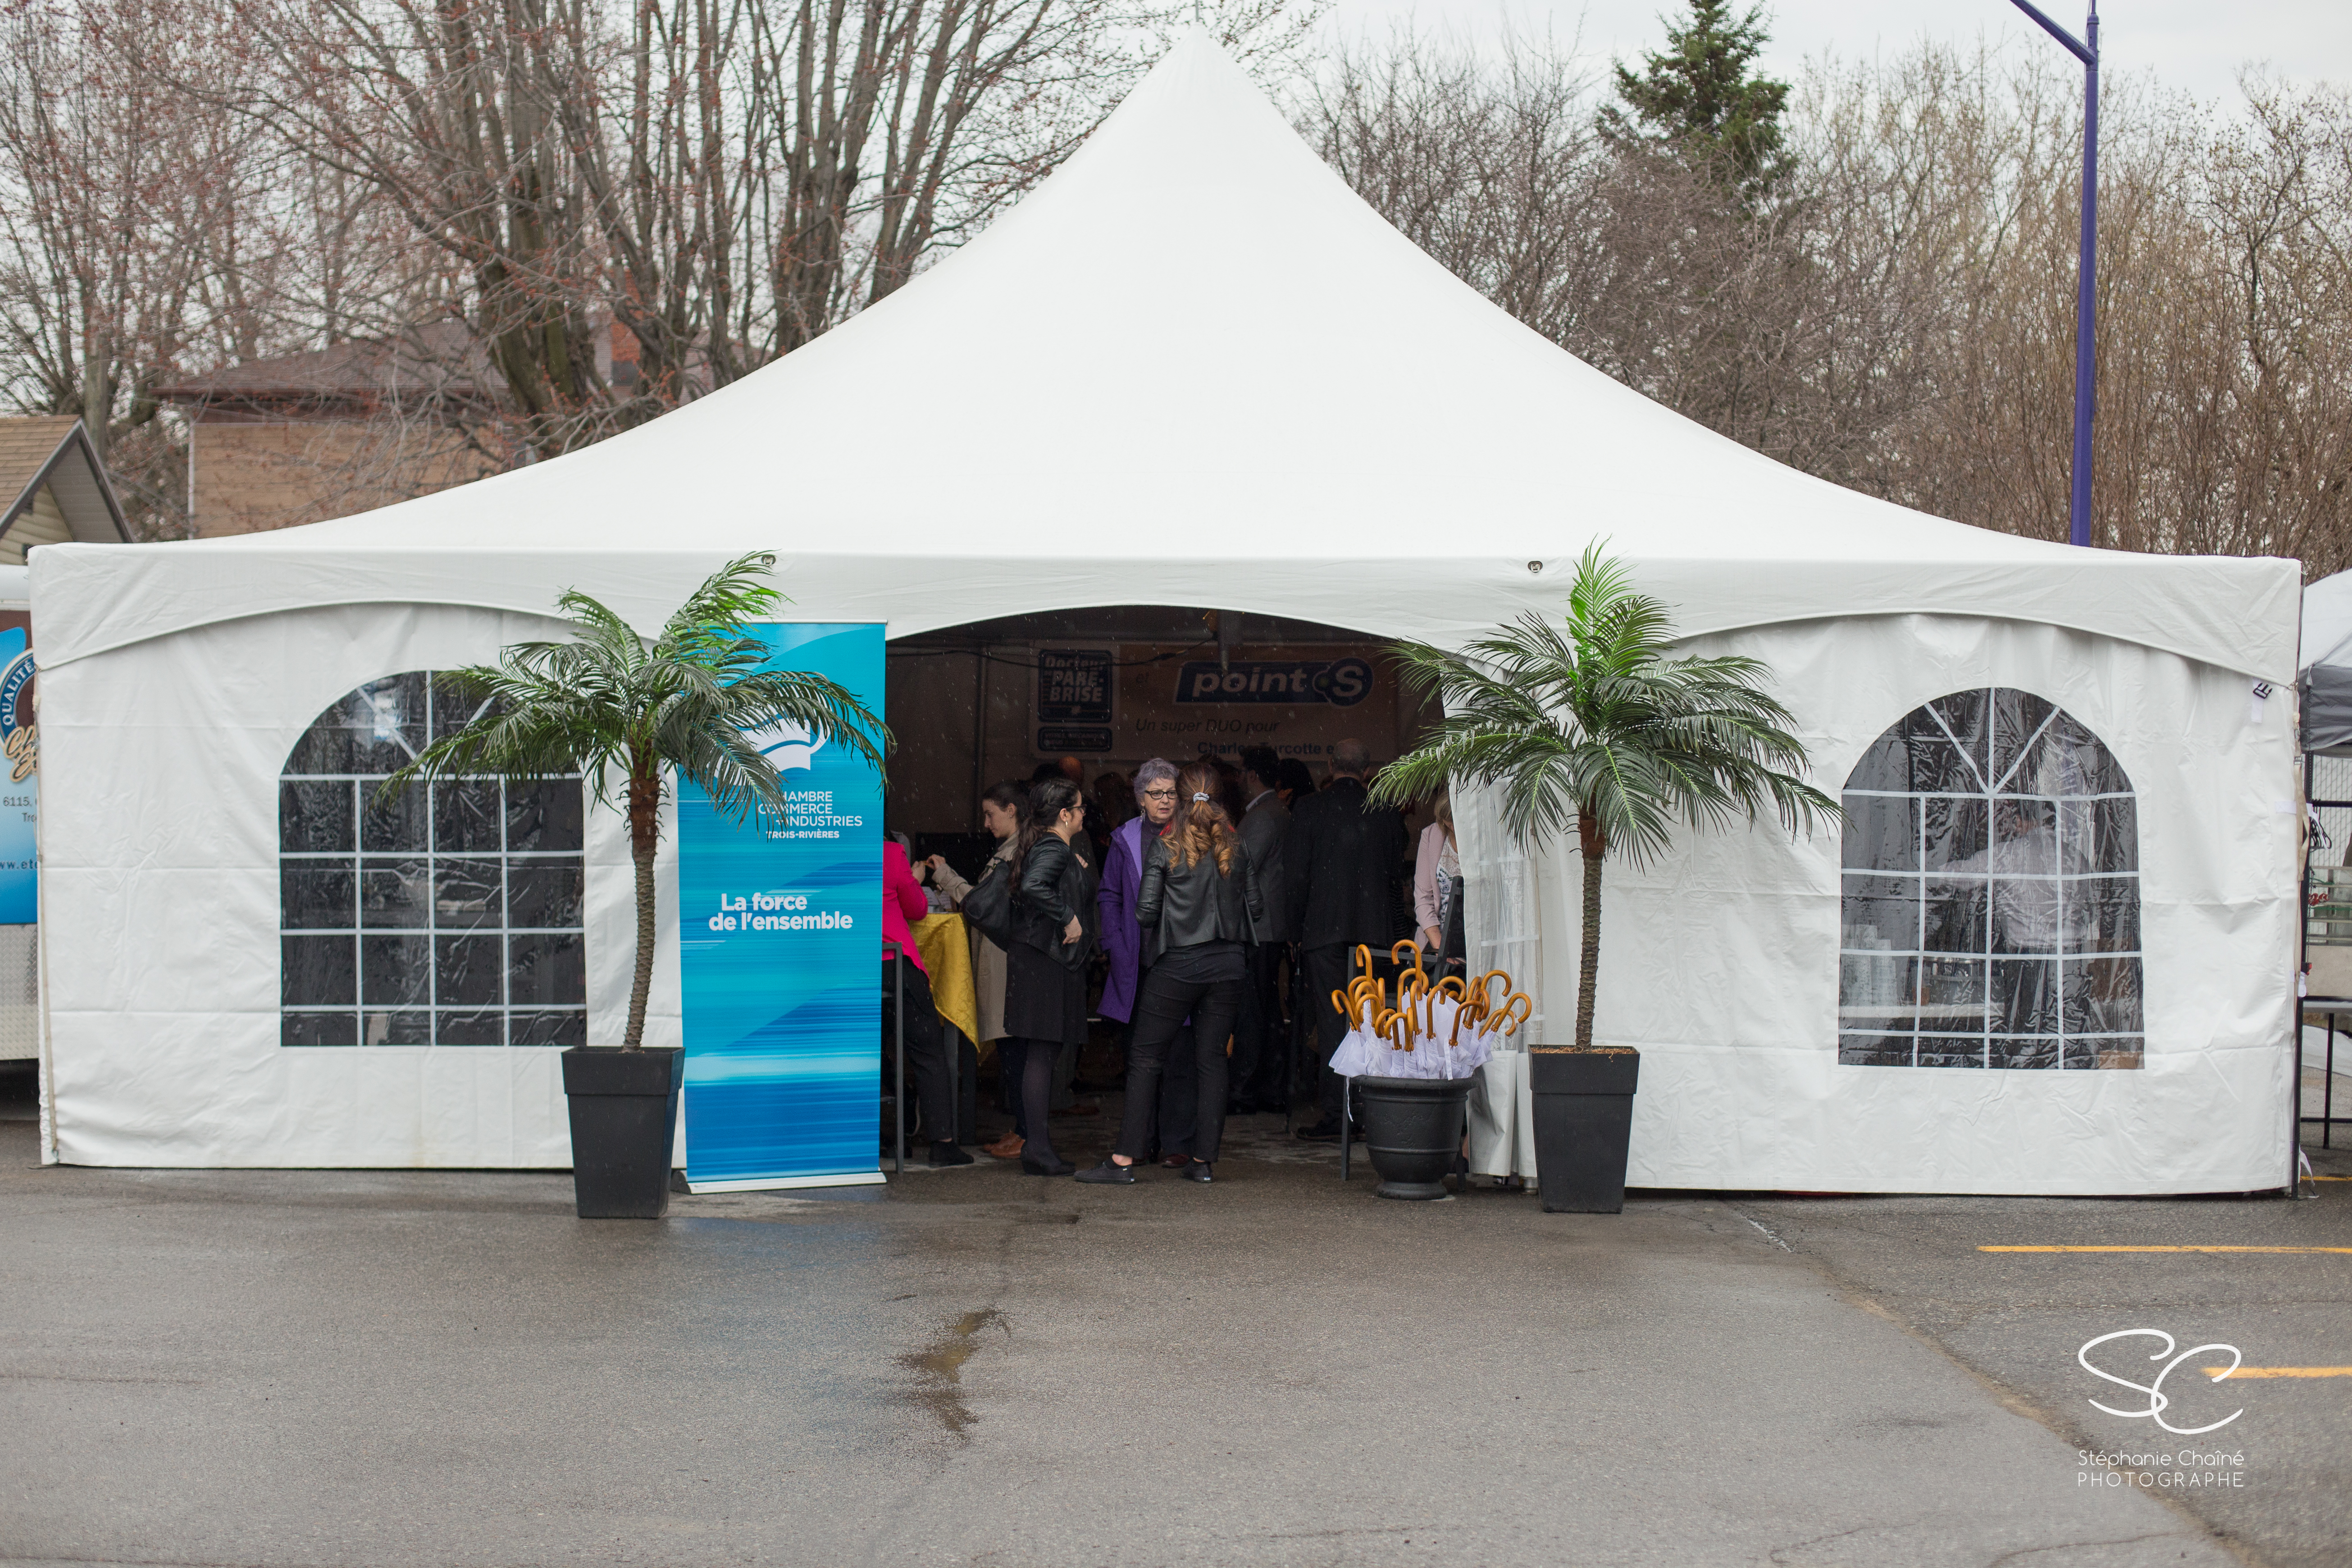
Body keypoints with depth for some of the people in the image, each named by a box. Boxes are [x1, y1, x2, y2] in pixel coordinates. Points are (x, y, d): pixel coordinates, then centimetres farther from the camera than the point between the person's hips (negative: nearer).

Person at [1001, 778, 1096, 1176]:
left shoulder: (1062, 851, 17)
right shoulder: (1054, 850, -15)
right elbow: (1034, 886, -33)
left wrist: (1081, 868, 15)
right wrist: (1069, 919, -25)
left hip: (1041, 960, 10)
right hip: (1047, 962, -10)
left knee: (1040, 1055, 13)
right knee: (1042, 1053, -9)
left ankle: (1039, 1142, 19)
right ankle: (1038, 1148, -8)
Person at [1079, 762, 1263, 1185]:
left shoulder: (1166, 844, -5)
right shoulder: (1236, 845, 4)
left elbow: (1146, 911, -8)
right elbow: (1255, 908, 7)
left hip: (1177, 964, -3)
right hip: (1227, 964, 3)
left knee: (1145, 1059, 1)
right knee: (1211, 1059, 8)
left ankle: (1125, 1159, -1)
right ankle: (1204, 1159, 7)